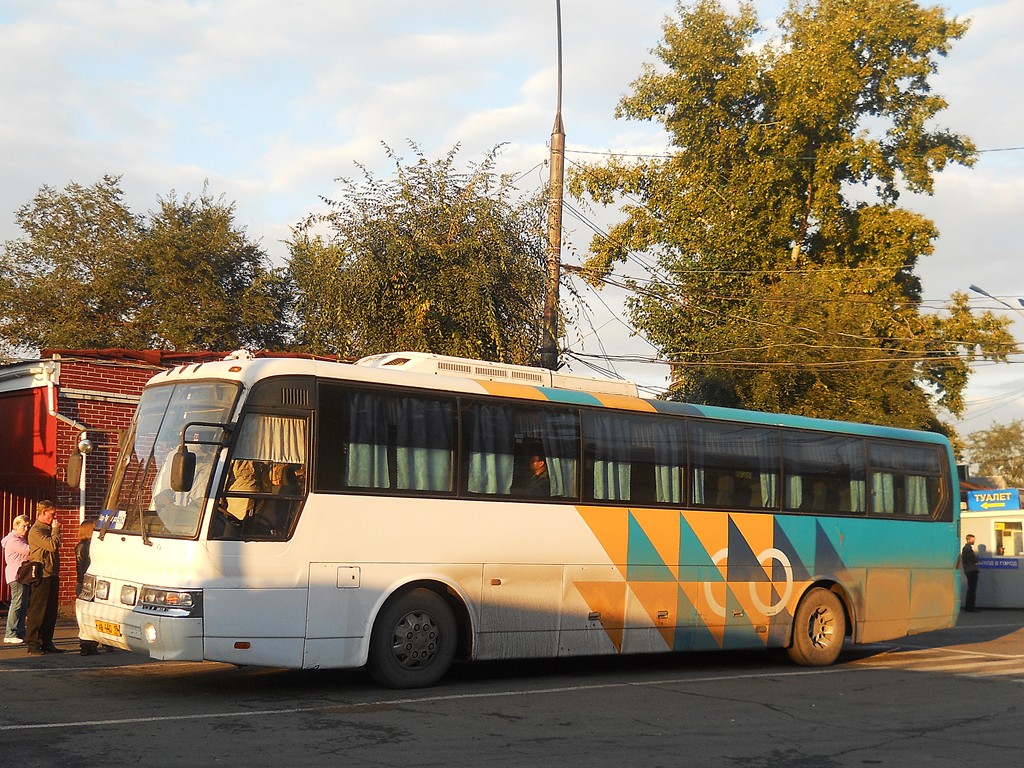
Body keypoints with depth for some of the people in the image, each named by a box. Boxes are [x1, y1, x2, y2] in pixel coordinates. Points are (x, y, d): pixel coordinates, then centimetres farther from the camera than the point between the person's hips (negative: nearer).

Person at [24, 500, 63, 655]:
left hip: (52, 575, 9)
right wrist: (56, 530, -11)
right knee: (37, 611, -5)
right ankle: (32, 644, -1)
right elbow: (52, 545, -22)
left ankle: (46, 642, 17)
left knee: (51, 612, 11)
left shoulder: (48, 529, 19)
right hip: (42, 576, -9)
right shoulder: (36, 531, -12)